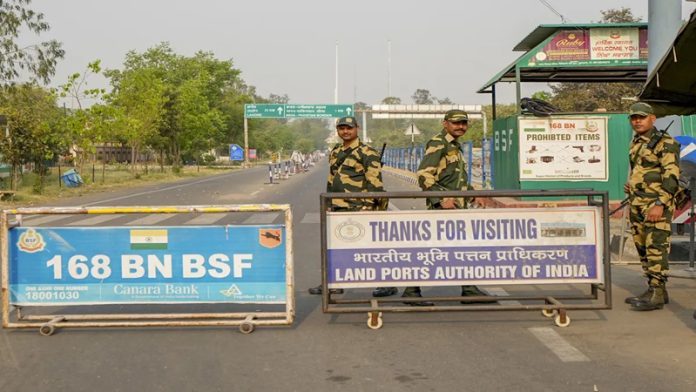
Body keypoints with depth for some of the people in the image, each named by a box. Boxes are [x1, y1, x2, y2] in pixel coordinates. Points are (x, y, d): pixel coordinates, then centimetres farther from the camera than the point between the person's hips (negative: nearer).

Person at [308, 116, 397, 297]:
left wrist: (369, 207, -19)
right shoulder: (335, 152, 16)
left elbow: (375, 182, -14)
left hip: (357, 208, -8)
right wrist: (329, 204, 20)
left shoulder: (367, 152, -9)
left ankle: (387, 283, 5)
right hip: (339, 207, 8)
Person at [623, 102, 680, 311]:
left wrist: (660, 204, -23)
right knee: (642, 248, 11)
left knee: (656, 248, -10)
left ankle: (656, 293, -9)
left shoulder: (666, 143, -8)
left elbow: (671, 177, -16)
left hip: (656, 204, -9)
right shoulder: (635, 143, 17)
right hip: (636, 204, 9)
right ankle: (654, 290, 19)